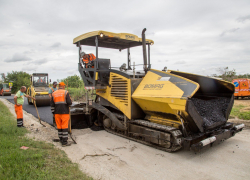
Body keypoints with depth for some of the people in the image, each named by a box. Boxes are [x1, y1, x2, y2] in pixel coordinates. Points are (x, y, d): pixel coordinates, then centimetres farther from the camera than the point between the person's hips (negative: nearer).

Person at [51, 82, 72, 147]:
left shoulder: (54, 93, 7)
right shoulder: (65, 92, -6)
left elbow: (52, 104, 5)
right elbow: (69, 102, -14)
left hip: (57, 112, 5)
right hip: (64, 112, -4)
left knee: (59, 126, 13)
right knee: (65, 127, -1)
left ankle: (61, 139, 23)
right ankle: (64, 142, 1)